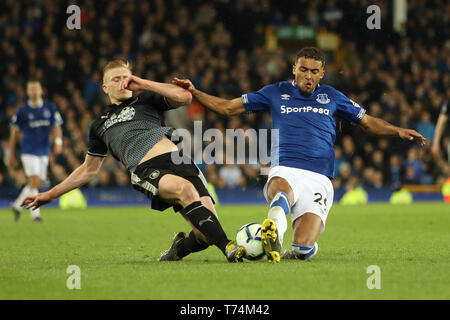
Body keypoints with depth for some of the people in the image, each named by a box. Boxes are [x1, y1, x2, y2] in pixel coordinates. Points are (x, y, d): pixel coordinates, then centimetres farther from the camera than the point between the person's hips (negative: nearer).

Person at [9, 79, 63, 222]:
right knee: (34, 181, -16)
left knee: (38, 184, 8)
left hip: (43, 152, 4)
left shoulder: (50, 107, 5)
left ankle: (17, 206, 26)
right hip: (29, 151, -4)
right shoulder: (22, 111, -3)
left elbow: (56, 127, 8)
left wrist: (58, 141, -13)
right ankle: (35, 213, -12)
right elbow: (14, 132, 4)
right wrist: (11, 155, 4)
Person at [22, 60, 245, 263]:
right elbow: (89, 169, 37)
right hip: (147, 171, 0)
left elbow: (185, 97, 8)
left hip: (177, 159, 0)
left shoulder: (145, 100, 25)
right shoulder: (100, 125, 30)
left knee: (205, 234, -18)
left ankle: (178, 250, 15)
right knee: (185, 188, -37)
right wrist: (50, 194, 34)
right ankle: (227, 247, -39)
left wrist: (143, 84, 6)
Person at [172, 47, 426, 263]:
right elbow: (228, 108, 18)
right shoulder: (276, 93, 15)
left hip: (319, 179, 1)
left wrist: (398, 131, 7)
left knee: (304, 249, -20)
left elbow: (369, 122, 25)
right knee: (282, 191, -44)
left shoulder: (331, 97, 18)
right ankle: (274, 229, -68)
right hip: (284, 172, -1)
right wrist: (194, 93, 7)